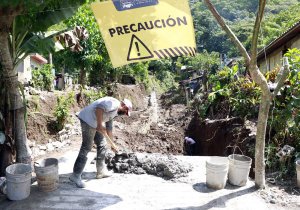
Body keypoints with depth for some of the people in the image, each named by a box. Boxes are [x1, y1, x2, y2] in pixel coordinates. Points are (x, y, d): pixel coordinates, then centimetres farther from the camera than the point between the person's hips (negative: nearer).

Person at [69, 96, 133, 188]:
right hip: (88, 120, -11)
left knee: (102, 145, 14)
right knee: (86, 147, -9)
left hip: (94, 123, 11)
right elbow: (99, 108, -26)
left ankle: (101, 171, 24)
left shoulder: (114, 111, 20)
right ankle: (76, 175, -3)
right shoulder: (114, 103, -10)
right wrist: (99, 124, -27)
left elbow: (109, 127, 28)